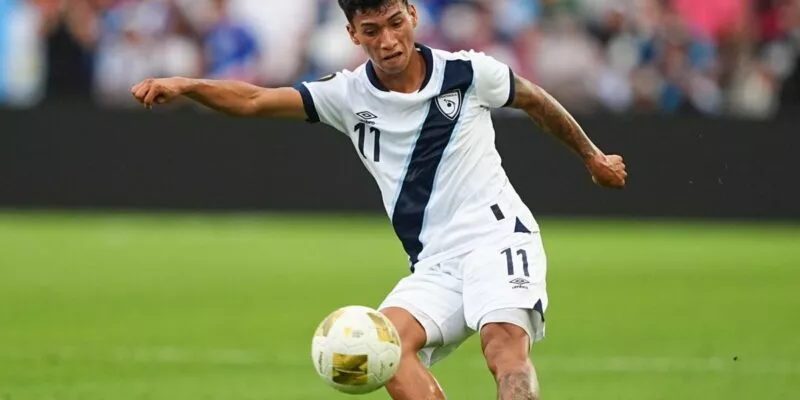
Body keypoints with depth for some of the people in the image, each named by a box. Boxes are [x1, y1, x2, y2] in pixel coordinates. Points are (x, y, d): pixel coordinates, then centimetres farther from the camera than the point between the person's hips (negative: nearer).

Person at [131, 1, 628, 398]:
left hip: (497, 235, -3)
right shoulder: (349, 96, 2)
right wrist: (185, 85, -23)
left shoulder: (469, 72, -2)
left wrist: (593, 157, 30)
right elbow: (254, 101, -6)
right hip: (435, 264, 3)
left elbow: (537, 101, 17)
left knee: (504, 342, -31)